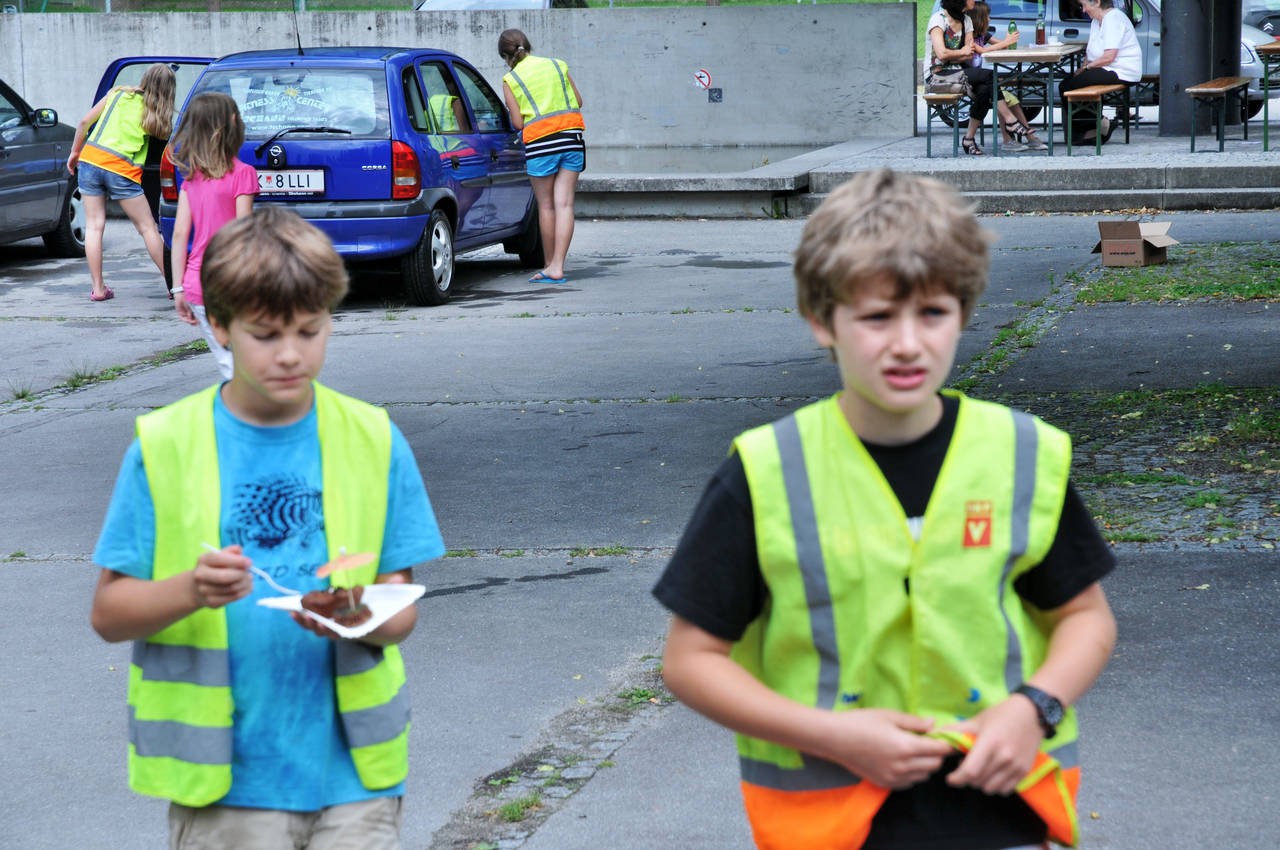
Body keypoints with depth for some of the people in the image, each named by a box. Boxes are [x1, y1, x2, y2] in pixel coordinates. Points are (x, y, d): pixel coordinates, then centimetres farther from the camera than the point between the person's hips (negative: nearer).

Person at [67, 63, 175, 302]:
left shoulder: (118, 93, 8)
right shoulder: (155, 114, 2)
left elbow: (84, 123, 9)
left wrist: (75, 152, 19)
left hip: (90, 158, 3)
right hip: (121, 170, -3)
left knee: (94, 224, 9)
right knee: (147, 227, 5)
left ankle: (98, 288, 7)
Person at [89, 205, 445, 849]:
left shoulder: (373, 440, 3)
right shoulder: (165, 446, -1)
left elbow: (401, 612, 4)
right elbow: (108, 613, -1)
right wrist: (190, 591, -20)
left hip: (353, 775, 1)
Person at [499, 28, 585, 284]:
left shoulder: (510, 80, 1)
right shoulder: (557, 65, 11)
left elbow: (518, 123, -2)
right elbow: (578, 101, 16)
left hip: (540, 143, -3)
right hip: (572, 138, 3)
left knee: (546, 206, 8)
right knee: (564, 204, 0)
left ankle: (550, 265, 15)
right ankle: (558, 266, -6)